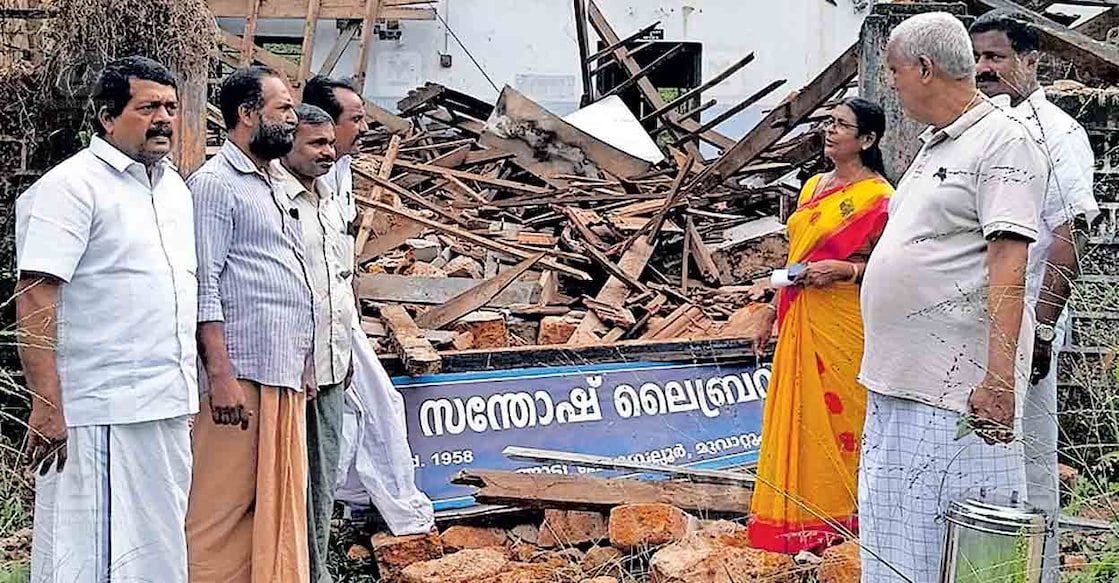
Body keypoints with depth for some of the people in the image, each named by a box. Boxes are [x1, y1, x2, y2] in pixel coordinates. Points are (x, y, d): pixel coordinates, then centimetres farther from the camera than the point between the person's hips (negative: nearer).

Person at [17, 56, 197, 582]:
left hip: (168, 409, 8)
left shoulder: (175, 188, 15)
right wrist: (46, 406, -22)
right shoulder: (72, 186, -10)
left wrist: (198, 387, 20)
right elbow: (34, 298, -16)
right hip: (99, 414, -8)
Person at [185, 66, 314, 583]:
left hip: (286, 376, 9)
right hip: (243, 372, -9)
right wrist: (221, 376, -19)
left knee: (278, 506, 10)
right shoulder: (216, 184, -6)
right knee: (223, 508, -8)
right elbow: (204, 290, -13)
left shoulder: (273, 187, 22)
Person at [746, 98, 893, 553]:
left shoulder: (877, 196, -8)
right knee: (796, 416, 9)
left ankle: (842, 517, 8)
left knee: (837, 414, -3)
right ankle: (799, 520, 17)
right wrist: (771, 314, 20)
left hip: (843, 324, -7)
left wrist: (842, 268, -22)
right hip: (800, 320, 8)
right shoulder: (813, 186, 15)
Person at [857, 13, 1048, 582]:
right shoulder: (934, 146, 20)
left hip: (957, 391, -10)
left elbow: (1009, 267, -19)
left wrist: (999, 378, -27)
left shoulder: (1002, 143, -10)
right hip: (897, 385, 10)